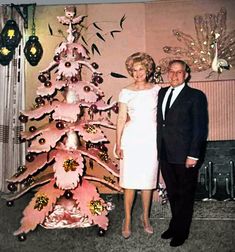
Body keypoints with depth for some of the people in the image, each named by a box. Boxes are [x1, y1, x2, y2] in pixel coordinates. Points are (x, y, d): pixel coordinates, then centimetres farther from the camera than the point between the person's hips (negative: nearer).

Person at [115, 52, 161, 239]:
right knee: (130, 181, 2)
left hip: (152, 138, 1)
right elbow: (121, 118, 0)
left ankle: (146, 217, 28)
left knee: (148, 180, 10)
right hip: (132, 138, -1)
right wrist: (118, 144, -3)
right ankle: (127, 220, 18)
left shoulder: (157, 90, 4)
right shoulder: (126, 92, 0)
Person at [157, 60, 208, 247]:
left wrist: (193, 155, -15)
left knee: (185, 195, 10)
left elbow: (200, 128, -10)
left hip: (185, 156, -5)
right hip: (165, 154, 5)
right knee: (172, 194, 18)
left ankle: (181, 232, 26)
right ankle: (175, 226, 36)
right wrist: (159, 149, 4)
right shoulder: (162, 93, 11)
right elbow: (160, 122, 11)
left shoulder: (196, 96, -7)